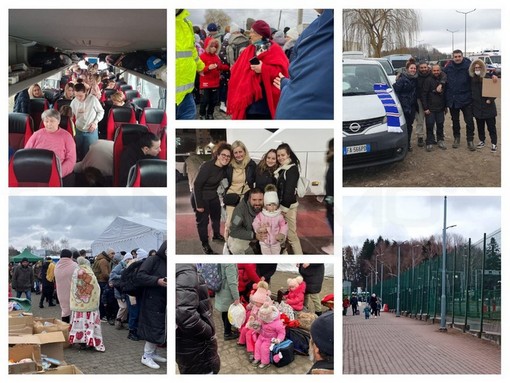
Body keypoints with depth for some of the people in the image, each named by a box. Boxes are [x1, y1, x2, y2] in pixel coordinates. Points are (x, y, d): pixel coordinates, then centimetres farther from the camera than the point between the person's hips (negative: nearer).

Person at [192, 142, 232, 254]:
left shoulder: (224, 167, -10)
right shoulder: (207, 166, -30)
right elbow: (197, 185, -27)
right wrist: (199, 204, -23)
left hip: (213, 196, 8)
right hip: (201, 197, -8)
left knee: (217, 216, 24)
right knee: (202, 221, 0)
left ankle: (216, 235, 49)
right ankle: (205, 244, 18)